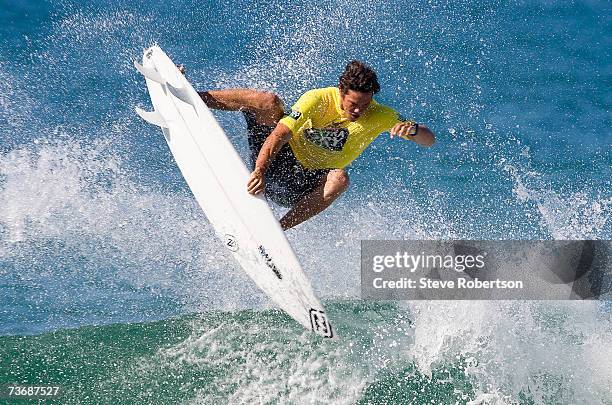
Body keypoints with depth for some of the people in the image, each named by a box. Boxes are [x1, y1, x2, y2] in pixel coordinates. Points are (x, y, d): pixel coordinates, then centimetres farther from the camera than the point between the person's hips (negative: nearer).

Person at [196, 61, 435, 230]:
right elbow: (279, 135, -26)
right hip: (277, 162, -1)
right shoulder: (319, 100, -17)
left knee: (339, 179, -35)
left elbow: (429, 140, -14)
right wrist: (259, 171, -42)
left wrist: (412, 129, -39)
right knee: (269, 102, -24)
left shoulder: (380, 117, -11)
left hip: (303, 187, 1)